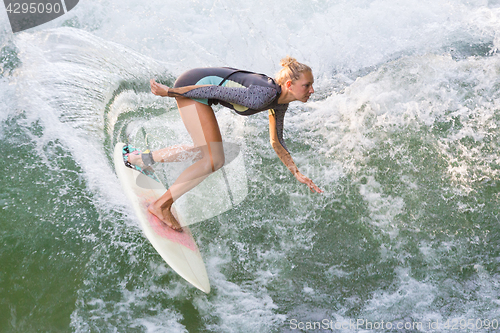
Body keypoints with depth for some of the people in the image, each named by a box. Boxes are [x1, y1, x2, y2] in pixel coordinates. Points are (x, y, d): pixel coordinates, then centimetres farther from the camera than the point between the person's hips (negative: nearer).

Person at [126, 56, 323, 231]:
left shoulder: (281, 102, 0)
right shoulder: (262, 96, -28)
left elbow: (276, 142, 13)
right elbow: (214, 91, -24)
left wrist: (296, 173, 8)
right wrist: (168, 92, -17)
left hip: (199, 84, 9)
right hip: (192, 85, -9)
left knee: (206, 153, 22)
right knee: (214, 161, -10)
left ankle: (144, 158, 34)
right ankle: (161, 204, -1)